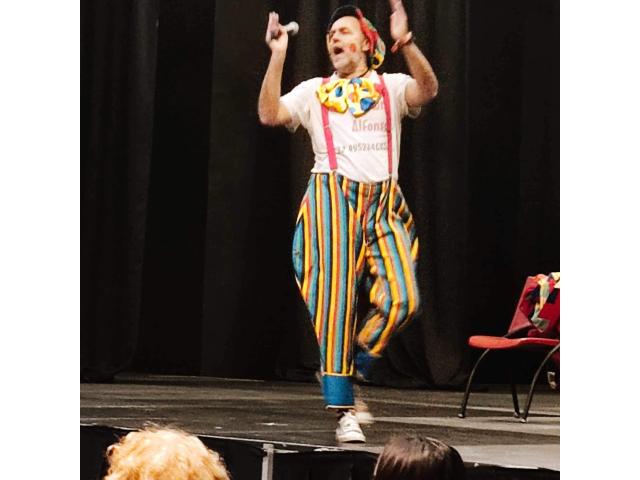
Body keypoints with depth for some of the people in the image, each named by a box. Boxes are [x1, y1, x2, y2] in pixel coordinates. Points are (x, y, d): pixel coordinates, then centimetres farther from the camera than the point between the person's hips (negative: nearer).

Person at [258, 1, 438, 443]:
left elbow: (427, 91, -9)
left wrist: (405, 42, -22)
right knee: (336, 300, -8)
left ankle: (353, 370, 10)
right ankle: (344, 411, -6)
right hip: (333, 198, -1)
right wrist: (278, 57, -6)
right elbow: (270, 115, -1)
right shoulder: (313, 92, 15)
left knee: (402, 299, -14)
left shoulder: (391, 86, 13)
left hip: (384, 201, 1)